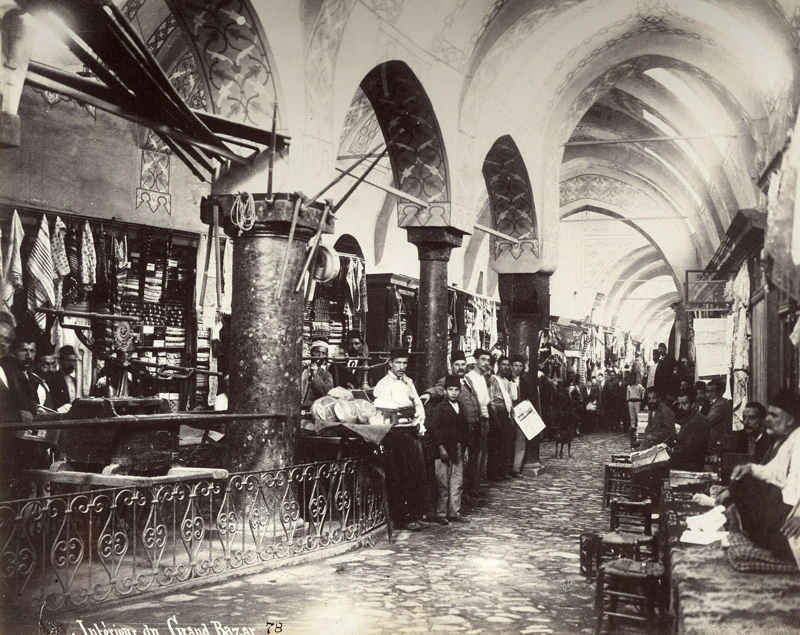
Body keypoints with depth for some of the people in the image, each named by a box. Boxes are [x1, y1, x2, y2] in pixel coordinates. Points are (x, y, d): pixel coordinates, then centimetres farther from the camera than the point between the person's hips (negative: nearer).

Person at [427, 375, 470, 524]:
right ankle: (440, 514, 5)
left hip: (458, 451, 6)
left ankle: (454, 512, 15)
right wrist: (441, 447, -16)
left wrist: (464, 448, 12)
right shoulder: (439, 408, -5)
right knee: (443, 484, -2)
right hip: (444, 451, -6)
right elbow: (433, 428, -11)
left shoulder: (460, 408, 15)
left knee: (457, 483, 7)